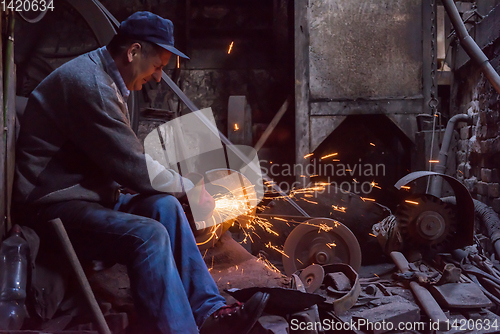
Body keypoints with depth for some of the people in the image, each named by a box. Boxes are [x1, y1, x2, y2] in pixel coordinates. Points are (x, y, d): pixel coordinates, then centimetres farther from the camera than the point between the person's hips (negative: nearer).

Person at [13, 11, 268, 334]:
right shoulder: (89, 82, -19)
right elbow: (132, 166, -20)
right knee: (149, 234, -28)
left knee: (164, 205, -10)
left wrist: (182, 185, 4)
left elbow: (127, 160, 16)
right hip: (54, 206, -9)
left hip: (88, 195, 9)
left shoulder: (110, 81, 15)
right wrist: (190, 188, -6)